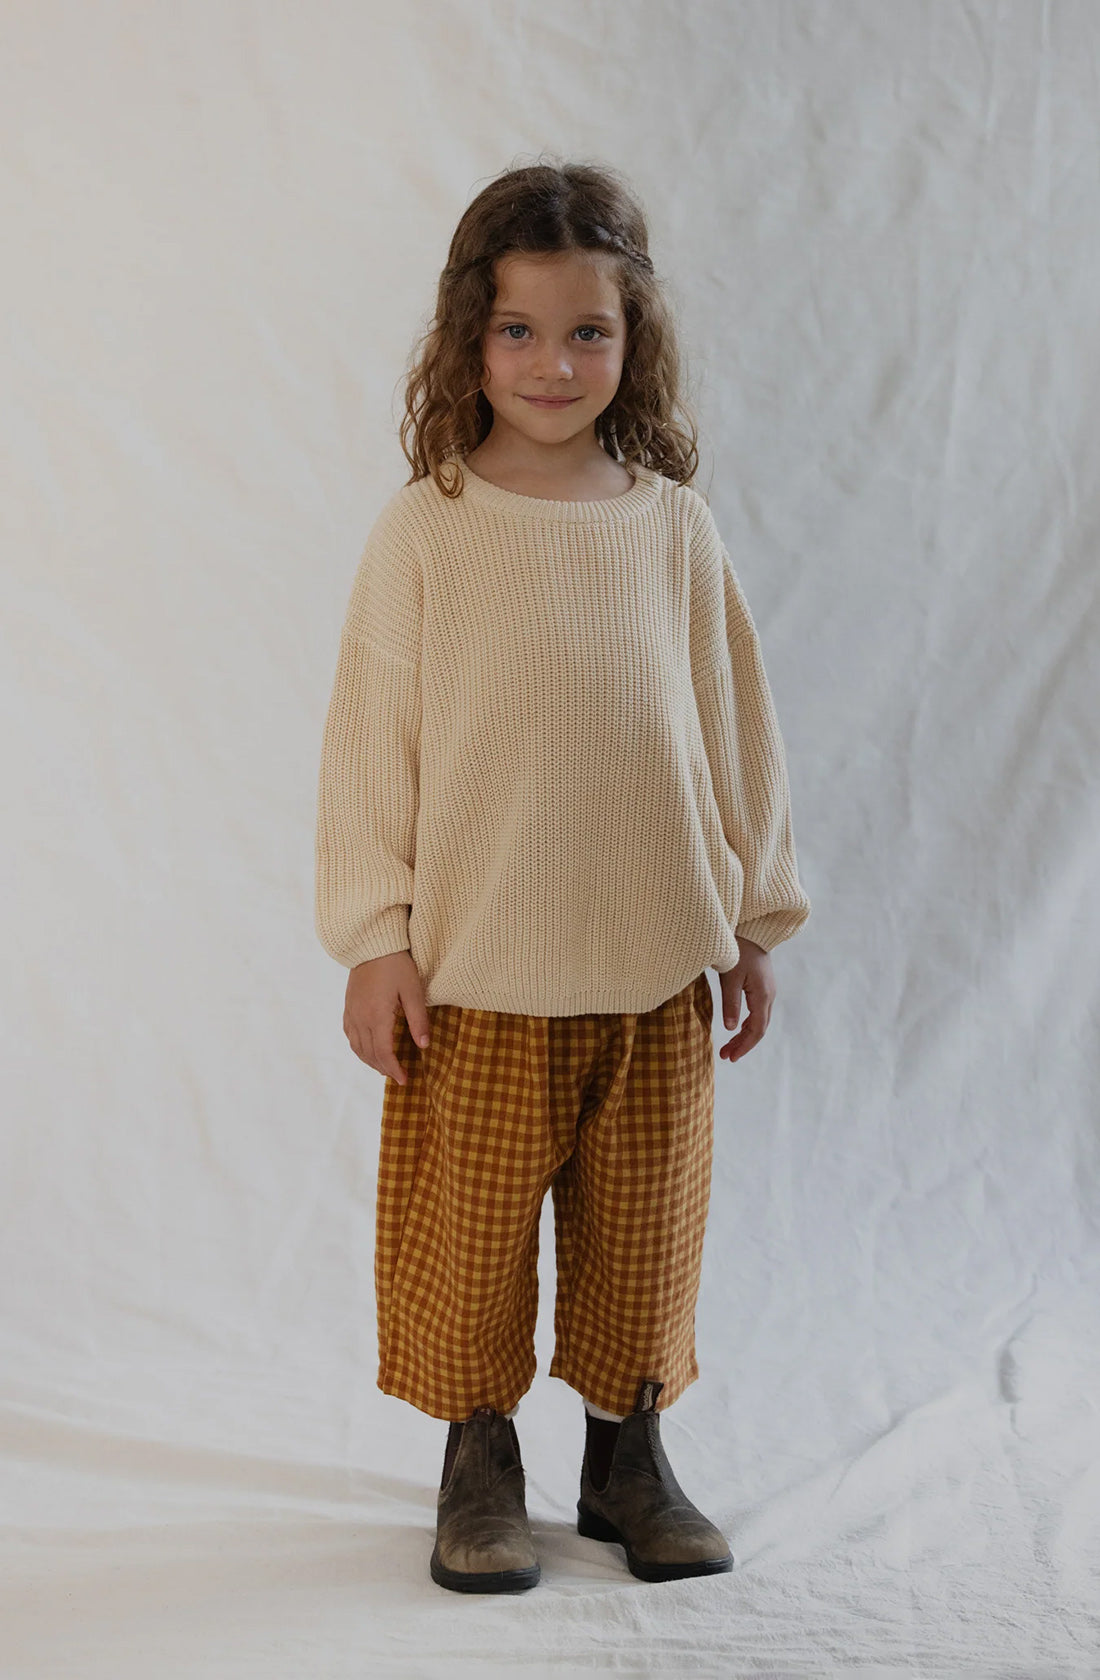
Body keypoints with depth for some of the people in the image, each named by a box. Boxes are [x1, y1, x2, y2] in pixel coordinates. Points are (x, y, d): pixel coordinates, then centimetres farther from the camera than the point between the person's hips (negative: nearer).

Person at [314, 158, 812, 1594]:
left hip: (655, 963, 2)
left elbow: (734, 726, 7)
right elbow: (371, 740, -3)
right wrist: (375, 941, -4)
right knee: (471, 1233, 8)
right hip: (477, 971, -2)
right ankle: (480, 1461, 28)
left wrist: (755, 921, 9)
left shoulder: (671, 524, 1)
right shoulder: (426, 531, -6)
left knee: (644, 1232, 12)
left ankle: (628, 1452, 31)